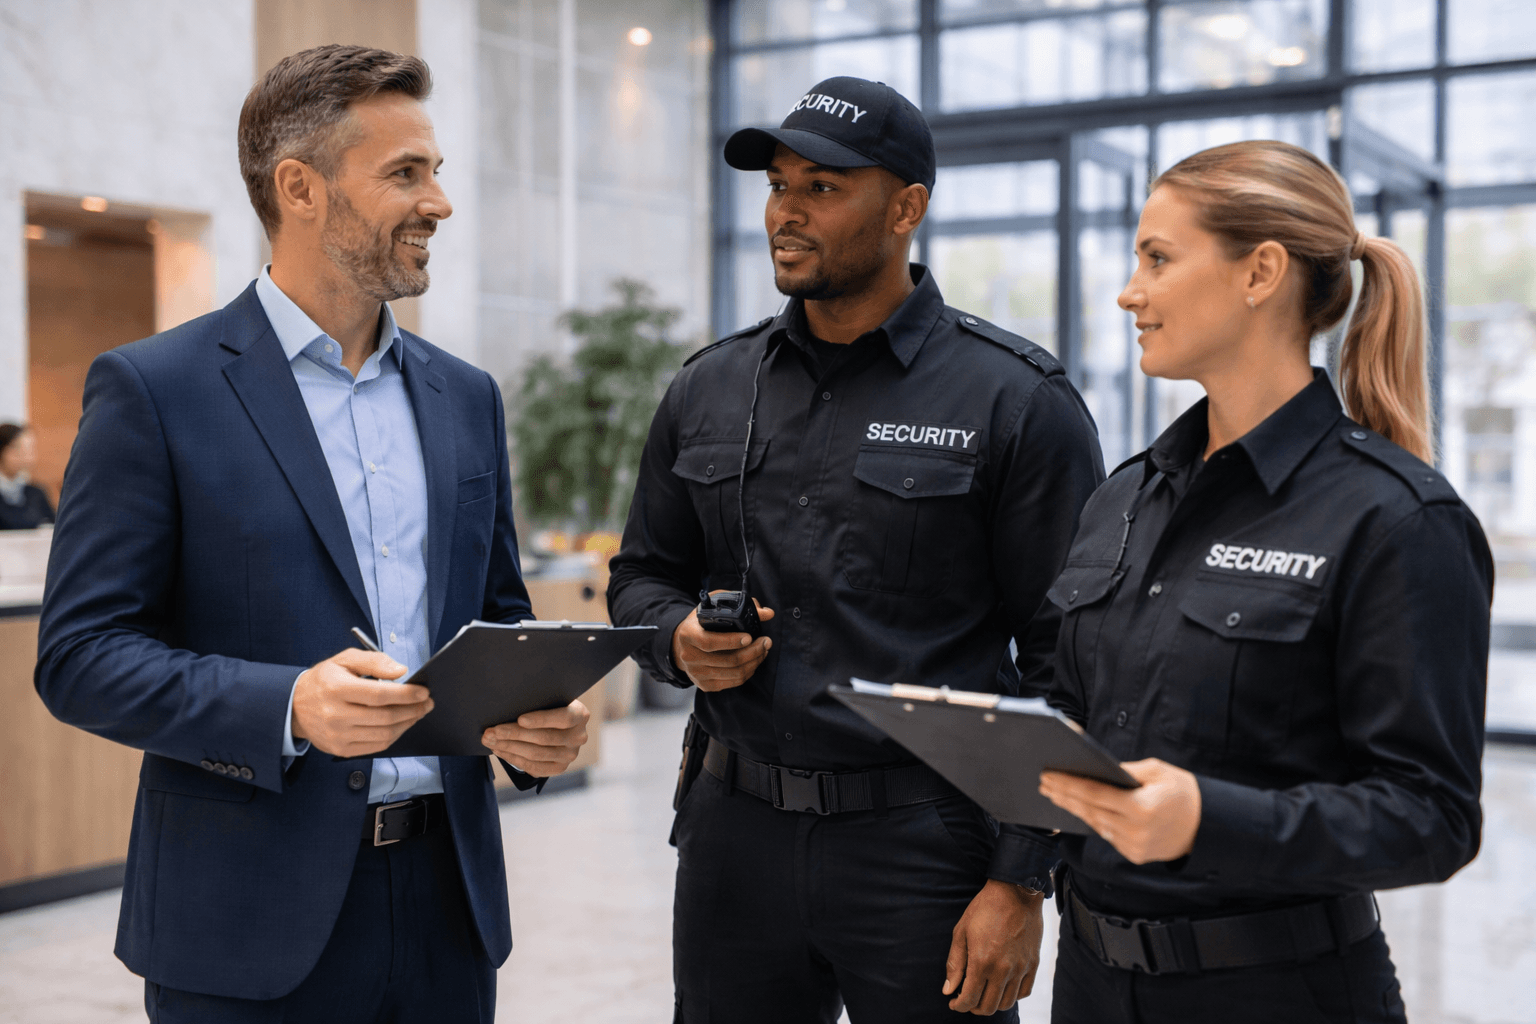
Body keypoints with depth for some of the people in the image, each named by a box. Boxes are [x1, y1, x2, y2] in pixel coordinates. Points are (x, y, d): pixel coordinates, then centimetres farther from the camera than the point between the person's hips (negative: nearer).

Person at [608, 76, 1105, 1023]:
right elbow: (644, 574, 18)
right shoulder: (708, 391, 8)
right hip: (735, 829, 4)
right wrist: (680, 640, -5)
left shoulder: (1019, 402, -7)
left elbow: (1066, 661, -8)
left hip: (924, 839, -4)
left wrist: (1021, 883, -11)